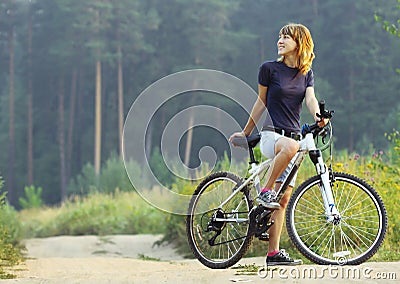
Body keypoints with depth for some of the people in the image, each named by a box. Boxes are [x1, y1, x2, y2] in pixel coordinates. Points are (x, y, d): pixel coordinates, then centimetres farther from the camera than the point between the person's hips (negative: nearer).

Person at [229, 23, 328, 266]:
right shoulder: (269, 68, 1)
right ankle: (265, 191, -25)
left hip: (293, 136, 4)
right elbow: (261, 102, 11)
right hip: (271, 134, -4)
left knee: (284, 200, 0)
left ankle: (274, 253, 2)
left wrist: (318, 116, -27)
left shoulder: (307, 74, 12)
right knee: (290, 146, -42)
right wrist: (246, 132, 16)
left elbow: (310, 98, -4)